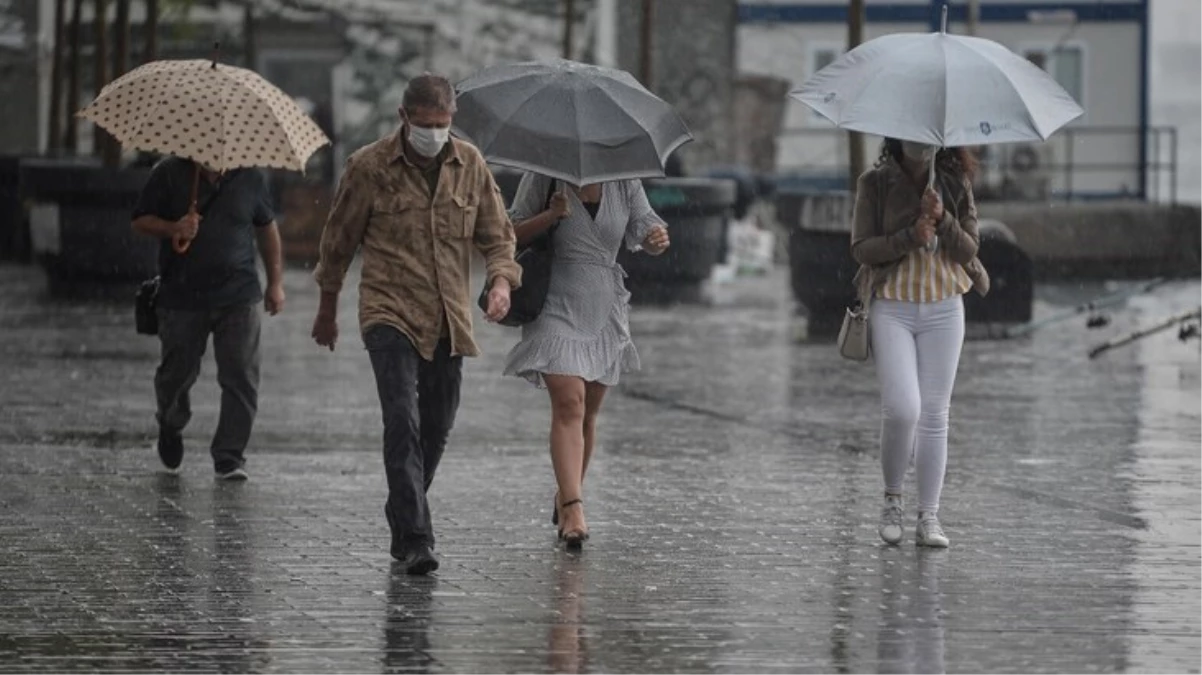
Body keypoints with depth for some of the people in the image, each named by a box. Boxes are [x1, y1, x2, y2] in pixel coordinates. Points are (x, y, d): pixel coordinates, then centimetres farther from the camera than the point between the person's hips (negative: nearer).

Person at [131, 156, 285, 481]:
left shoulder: (250, 177, 5)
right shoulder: (170, 173, -1)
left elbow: (267, 228, 17)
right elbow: (140, 221, 2)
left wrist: (276, 283, 14)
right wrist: (173, 228, -18)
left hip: (238, 298, 1)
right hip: (182, 298, -1)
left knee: (241, 378, -7)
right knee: (178, 372, 10)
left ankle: (229, 456, 1)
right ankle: (170, 427, 41)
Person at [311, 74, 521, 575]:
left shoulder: (470, 165, 5)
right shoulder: (369, 167, -4)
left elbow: (497, 234, 12)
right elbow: (339, 239, 7)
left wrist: (501, 280, -10)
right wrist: (327, 311, 15)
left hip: (448, 321, 4)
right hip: (390, 313, -4)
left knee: (436, 429, 11)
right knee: (403, 422, -18)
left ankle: (402, 523, 31)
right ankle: (415, 537, -22)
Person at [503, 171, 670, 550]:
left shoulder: (625, 184, 4)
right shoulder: (544, 178, -5)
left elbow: (645, 229, 2)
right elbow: (511, 233, -2)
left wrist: (658, 240, -23)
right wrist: (550, 216, -20)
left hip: (603, 311, 4)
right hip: (556, 303, -4)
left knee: (588, 412, 12)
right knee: (569, 403, -19)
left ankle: (566, 498, 31)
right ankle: (572, 508, -27)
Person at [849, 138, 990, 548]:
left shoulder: (956, 184, 4)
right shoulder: (875, 184, -2)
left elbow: (969, 249, 1)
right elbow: (861, 248, -5)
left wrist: (942, 220, -17)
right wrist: (911, 237, -19)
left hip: (943, 310, 2)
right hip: (892, 308, -2)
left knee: (934, 414, 2)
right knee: (902, 409, -14)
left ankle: (929, 518, 6)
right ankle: (892, 499, 9)